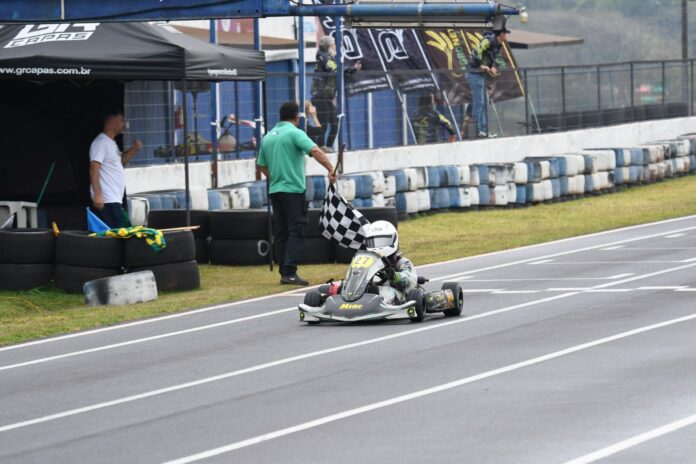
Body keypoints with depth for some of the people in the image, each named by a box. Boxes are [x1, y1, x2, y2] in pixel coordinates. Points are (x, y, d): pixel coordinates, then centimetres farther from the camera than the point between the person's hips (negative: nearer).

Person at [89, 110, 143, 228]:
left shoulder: (111, 143, 20)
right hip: (106, 201, -10)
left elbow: (121, 161, 32)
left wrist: (133, 150, 12)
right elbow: (94, 168, -19)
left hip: (115, 200, 10)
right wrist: (97, 194, -26)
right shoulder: (100, 142, -11)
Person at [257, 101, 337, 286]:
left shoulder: (268, 137, 13)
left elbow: (261, 165, 20)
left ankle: (284, 273, 10)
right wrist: (331, 169, -22)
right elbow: (315, 150, -23)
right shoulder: (294, 133, -9)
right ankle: (289, 272, -15)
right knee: (295, 232, -7)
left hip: (275, 190, 7)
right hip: (293, 190, -7)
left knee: (281, 233, 10)